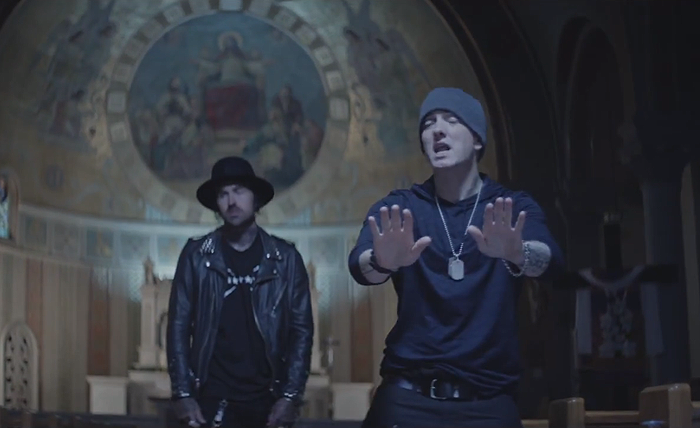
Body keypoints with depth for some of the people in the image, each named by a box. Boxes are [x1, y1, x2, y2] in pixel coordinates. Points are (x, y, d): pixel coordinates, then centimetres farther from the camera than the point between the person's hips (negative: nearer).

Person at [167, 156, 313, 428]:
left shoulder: (285, 258, 5)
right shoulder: (197, 255, 4)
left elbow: (301, 329, 4)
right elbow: (179, 326, 3)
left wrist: (291, 396, -5)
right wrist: (182, 393, -5)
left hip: (268, 400, 1)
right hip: (213, 399, -1)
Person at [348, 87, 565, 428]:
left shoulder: (514, 209, 3)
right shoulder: (398, 208, 4)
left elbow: (550, 260, -18)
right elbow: (360, 265, -15)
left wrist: (517, 254, -41)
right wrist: (383, 261, -39)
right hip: (408, 396, 0)